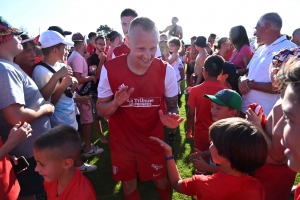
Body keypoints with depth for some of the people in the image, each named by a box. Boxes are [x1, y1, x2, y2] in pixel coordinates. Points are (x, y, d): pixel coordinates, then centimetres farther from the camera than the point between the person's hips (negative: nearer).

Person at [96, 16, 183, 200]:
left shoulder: (166, 70, -16)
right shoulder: (110, 69, -17)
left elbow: (173, 106, -5)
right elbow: (101, 110, -9)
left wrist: (171, 117, -28)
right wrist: (115, 103, -31)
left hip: (153, 141, 1)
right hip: (122, 142, 0)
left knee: (161, 181, 22)